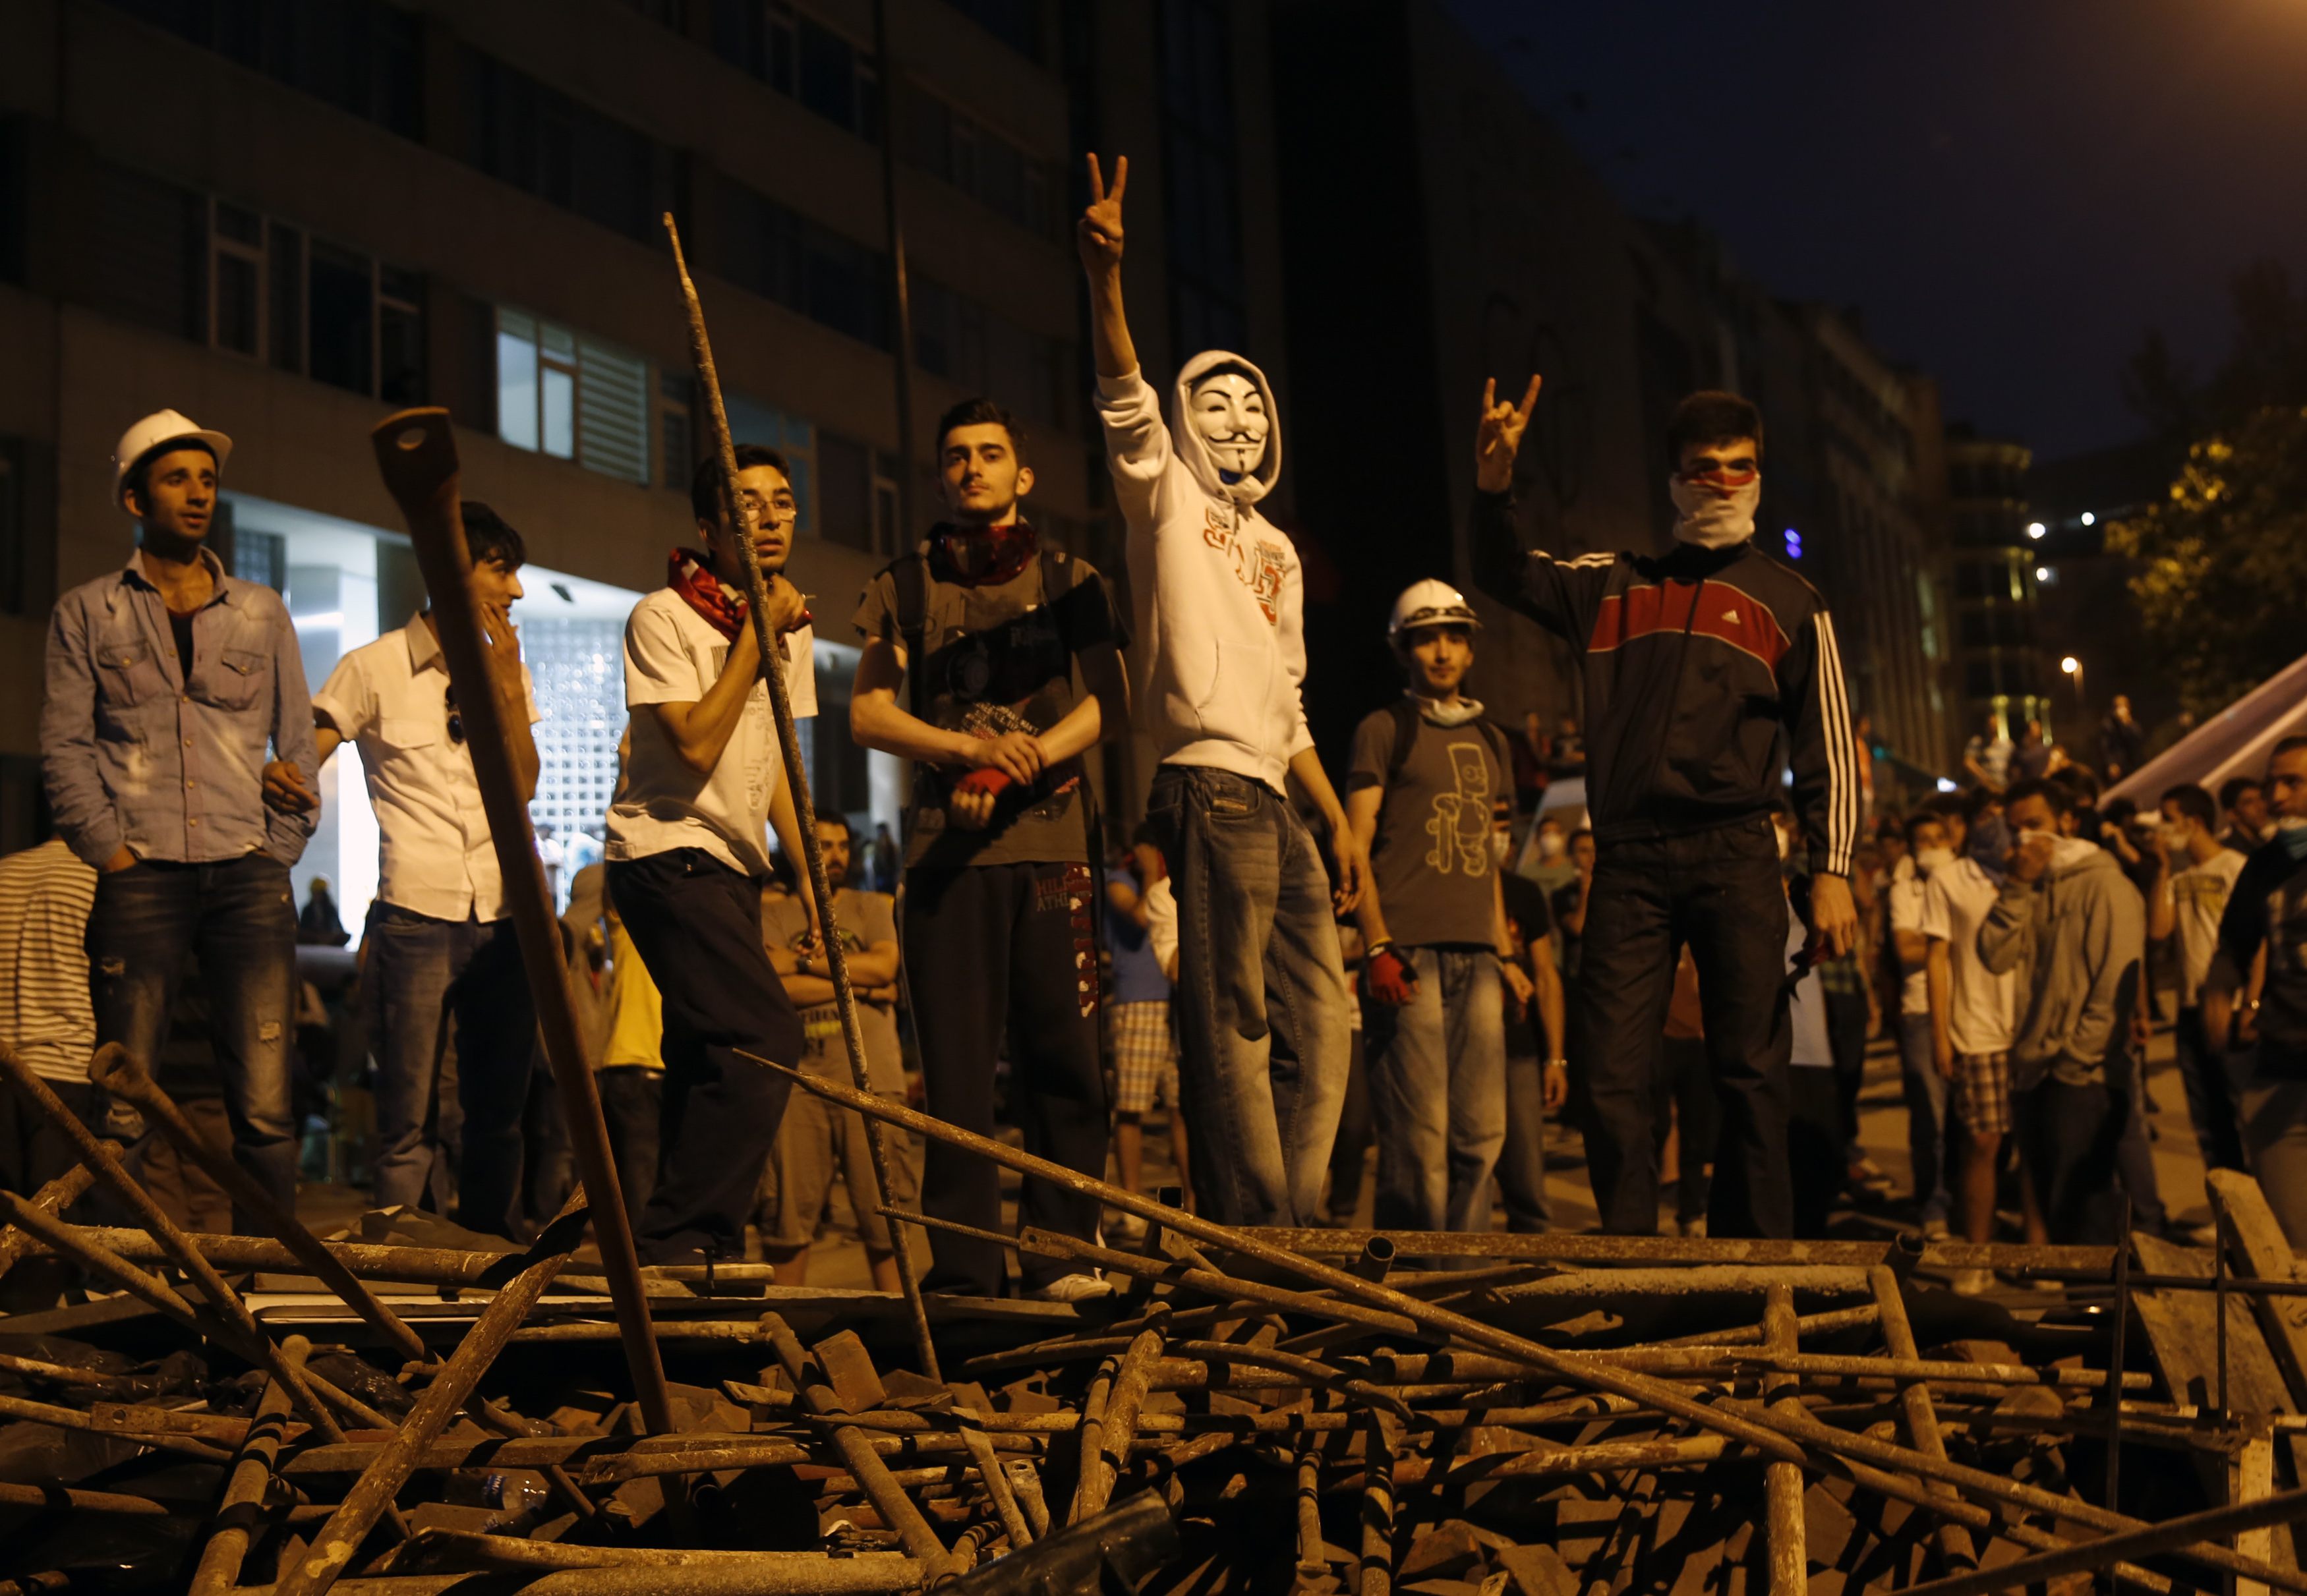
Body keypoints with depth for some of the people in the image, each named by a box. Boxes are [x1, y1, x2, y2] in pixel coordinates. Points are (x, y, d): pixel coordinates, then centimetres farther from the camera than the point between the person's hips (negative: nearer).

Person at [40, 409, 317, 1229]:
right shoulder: (85, 613, 12)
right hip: (140, 877, -1)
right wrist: (111, 849, -5)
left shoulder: (261, 611, 17)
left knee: (265, 1106, -6)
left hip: (248, 876, 1)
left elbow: (298, 742, 16)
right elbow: (63, 745, 6)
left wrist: (278, 854, 7)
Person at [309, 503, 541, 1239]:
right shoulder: (375, 669, 2)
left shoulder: (507, 668, 14)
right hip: (416, 917, -4)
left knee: (499, 1112, 10)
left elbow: (524, 785, 6)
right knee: (410, 1120, -3)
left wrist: (507, 686, -2)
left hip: (504, 917, 4)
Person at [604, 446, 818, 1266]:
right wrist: (753, 636, -16)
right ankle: (680, 1238, -13)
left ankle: (680, 1248, 18)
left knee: (708, 1058, 9)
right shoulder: (663, 617, -10)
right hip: (666, 853, -8)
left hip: (732, 866, 8)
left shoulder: (791, 624, 13)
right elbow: (696, 745, -20)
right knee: (766, 1038, -20)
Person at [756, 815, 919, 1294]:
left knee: (883, 1210, -3)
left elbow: (884, 965, -3)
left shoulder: (871, 907, 15)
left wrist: (804, 961, -2)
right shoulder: (774, 914, 13)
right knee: (787, 1216, 0)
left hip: (870, 1079, 0)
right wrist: (857, 983, -5)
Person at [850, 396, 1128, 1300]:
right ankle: (963, 1267, -1)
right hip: (946, 846, 0)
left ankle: (1062, 1255, 3)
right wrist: (972, 749, -11)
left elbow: (1111, 701, 4)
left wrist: (1020, 765, -11)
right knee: (956, 1062, -4)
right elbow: (868, 713, 5)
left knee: (1062, 1054, -4)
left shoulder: (1068, 580, 16)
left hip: (1052, 840, 0)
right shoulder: (903, 588, 16)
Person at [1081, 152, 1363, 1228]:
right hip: (1212, 785, -8)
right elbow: (1124, 402, -12)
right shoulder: (1166, 497, 8)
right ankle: (1248, 1234, -9)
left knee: (1316, 1020, 7)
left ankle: (1293, 1225, 12)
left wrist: (1336, 818, 19)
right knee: (1231, 1022, -11)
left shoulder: (1277, 550, 27)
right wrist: (1105, 280, -28)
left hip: (1275, 803, 8)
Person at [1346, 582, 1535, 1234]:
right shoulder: (1384, 729, 5)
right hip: (1410, 953, -5)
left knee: (1481, 1130, 2)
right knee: (1419, 1135, -9)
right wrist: (1377, 947, -13)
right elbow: (1356, 845, -2)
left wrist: (1505, 953, 17)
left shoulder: (1489, 741, 22)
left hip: (1476, 958, 6)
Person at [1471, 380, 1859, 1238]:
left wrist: (1831, 872, -1)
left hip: (1735, 856, -1)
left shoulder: (1789, 602, 12)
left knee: (1750, 1073, -2)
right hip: (1628, 862, 1)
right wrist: (1494, 487, -6)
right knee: (1613, 1079, -2)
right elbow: (1509, 575, 13)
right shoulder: (1614, 583, 17)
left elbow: (1829, 748, 8)